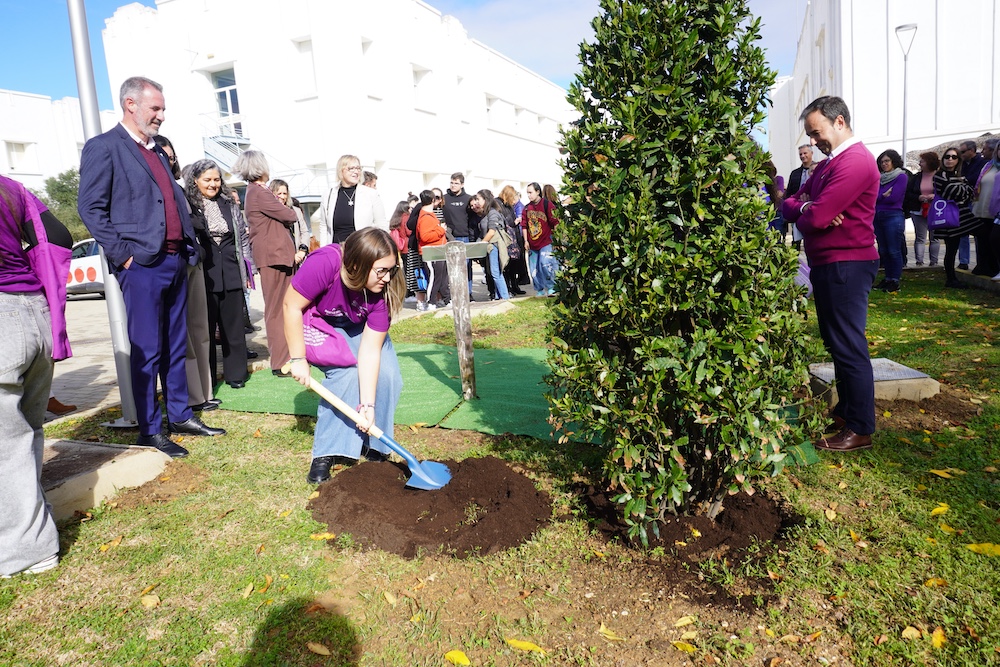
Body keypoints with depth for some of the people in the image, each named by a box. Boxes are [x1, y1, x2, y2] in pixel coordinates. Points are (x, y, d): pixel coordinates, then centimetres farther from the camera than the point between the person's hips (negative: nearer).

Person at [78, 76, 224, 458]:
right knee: (147, 351, -1)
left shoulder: (157, 151, 20)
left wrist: (188, 245, 11)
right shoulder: (103, 147, -4)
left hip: (175, 261, 8)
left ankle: (179, 416, 23)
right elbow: (91, 208, -10)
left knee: (175, 346, 13)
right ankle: (149, 430, 9)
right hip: (142, 265, -7)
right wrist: (122, 253, -14)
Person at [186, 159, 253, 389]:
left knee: (233, 325, 8)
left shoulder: (229, 204, 11)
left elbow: (242, 238, 15)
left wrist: (246, 269, 11)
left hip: (230, 274, 3)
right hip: (203, 276, -3)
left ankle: (235, 374, 19)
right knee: (206, 327, 4)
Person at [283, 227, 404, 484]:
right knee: (347, 373, -27)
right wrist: (298, 359, -22)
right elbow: (292, 306, -26)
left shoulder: (382, 291, -26)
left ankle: (372, 443, 6)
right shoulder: (324, 263, -39)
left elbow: (369, 350, -27)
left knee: (387, 375, -18)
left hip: (359, 328, 4)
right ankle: (326, 454, -13)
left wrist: (367, 405, -31)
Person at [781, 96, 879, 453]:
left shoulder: (855, 161, -16)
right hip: (827, 264, 10)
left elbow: (815, 218, -24)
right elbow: (791, 204, 13)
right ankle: (845, 410, 30)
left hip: (846, 265, -10)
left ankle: (860, 429, 4)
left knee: (849, 346, -5)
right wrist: (806, 208, -10)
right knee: (835, 342, 17)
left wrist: (803, 213, -1)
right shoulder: (829, 164, 18)